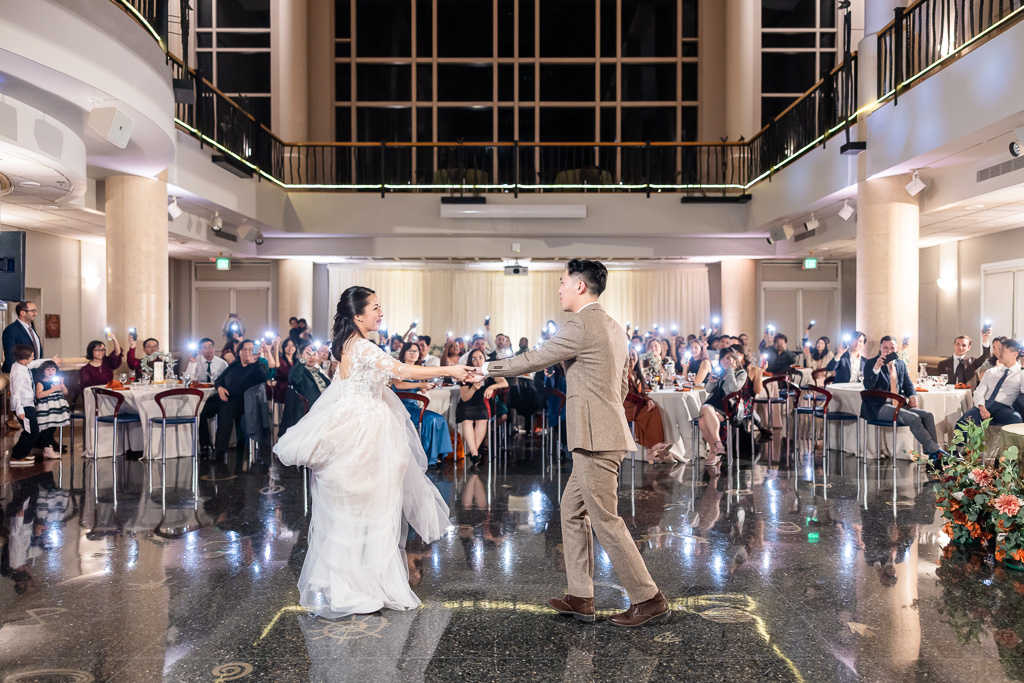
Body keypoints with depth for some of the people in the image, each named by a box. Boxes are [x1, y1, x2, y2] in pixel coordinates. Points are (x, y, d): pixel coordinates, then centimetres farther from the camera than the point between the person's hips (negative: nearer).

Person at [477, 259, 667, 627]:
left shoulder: (580, 326, -13)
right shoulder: (613, 327, 17)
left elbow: (534, 360, -7)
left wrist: (490, 368, 6)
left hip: (595, 437, -10)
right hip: (602, 434, 10)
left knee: (605, 519, -3)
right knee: (572, 509, 15)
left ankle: (648, 599, 6)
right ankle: (580, 597, 20)